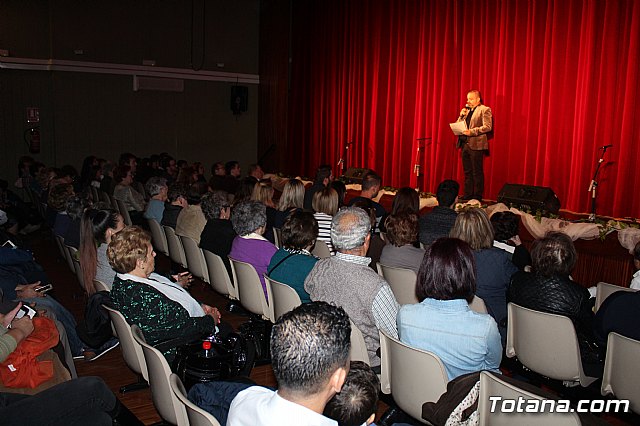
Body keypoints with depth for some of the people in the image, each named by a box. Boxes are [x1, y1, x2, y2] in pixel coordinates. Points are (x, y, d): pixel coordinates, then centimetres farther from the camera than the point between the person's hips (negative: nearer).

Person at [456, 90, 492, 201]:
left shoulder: (484, 109, -3)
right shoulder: (467, 110, 20)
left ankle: (477, 197, 2)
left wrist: (472, 131, -19)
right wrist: (461, 116, 2)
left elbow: (488, 127, -13)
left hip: (476, 145, -7)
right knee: (467, 172, 11)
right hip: (465, 144, 7)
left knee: (477, 173, -3)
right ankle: (467, 195, 17)